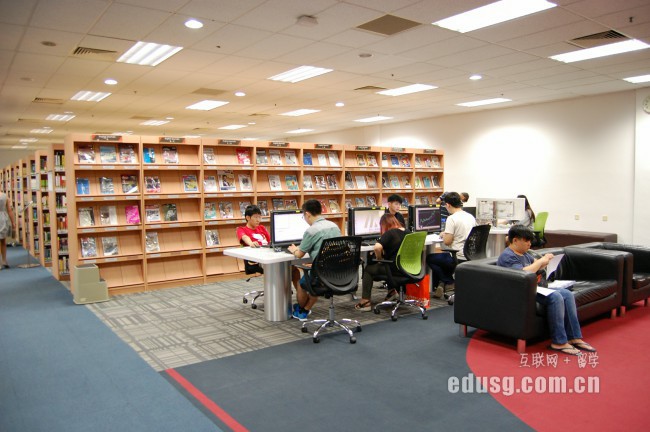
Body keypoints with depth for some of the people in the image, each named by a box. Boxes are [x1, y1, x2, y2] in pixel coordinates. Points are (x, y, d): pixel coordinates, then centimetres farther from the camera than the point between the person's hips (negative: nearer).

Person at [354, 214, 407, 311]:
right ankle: (392, 290, 26)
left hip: (395, 269, -8)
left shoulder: (389, 233, -14)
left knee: (368, 270, 11)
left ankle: (365, 301, 8)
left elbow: (377, 247, -30)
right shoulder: (406, 232, 7)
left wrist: (379, 259, -11)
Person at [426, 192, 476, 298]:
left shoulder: (452, 218, -17)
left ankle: (450, 283, 12)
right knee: (441, 254, 28)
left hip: (459, 258, -8)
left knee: (430, 258, 12)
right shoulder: (471, 217, 7)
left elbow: (447, 242, -19)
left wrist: (444, 235, 3)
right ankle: (441, 285, 24)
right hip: (469, 257, 8)